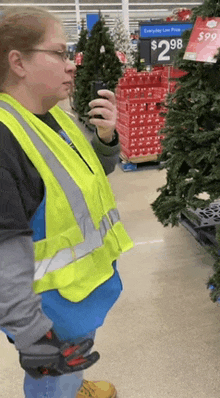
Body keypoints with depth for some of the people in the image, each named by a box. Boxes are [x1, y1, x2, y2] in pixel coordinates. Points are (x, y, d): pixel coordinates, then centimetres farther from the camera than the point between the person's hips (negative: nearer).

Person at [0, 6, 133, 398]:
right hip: (53, 308, -8)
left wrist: (106, 138, -6)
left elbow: (86, 178, 14)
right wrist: (32, 337, -22)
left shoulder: (53, 116, 1)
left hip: (87, 282, 8)